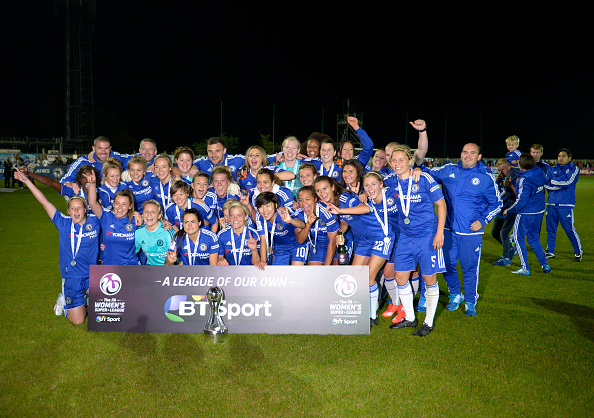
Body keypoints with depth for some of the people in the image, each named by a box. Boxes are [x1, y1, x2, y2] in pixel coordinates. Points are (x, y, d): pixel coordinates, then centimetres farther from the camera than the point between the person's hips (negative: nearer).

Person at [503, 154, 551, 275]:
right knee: (533, 239, 21)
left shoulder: (524, 180, -22)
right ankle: (545, 264, 20)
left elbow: (521, 201, -23)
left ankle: (525, 268, 7)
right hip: (539, 212, 8)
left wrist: (508, 210, -9)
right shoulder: (539, 173, 0)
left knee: (518, 239, 6)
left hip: (525, 214, -8)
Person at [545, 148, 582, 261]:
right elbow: (546, 184, 3)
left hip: (565, 205, -4)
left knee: (569, 229, -4)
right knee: (550, 228, 7)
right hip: (551, 203, 4)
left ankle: (578, 252, 11)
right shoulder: (552, 169, 14)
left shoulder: (574, 169, 2)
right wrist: (562, 185, -7)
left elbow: (569, 182, -12)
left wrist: (554, 181, -3)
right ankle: (550, 252, 18)